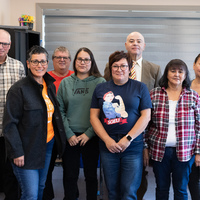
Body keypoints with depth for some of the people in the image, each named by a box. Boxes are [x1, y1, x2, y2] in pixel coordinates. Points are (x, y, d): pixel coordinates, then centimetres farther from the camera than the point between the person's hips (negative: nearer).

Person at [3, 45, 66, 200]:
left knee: (41, 187, 18)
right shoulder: (19, 89, -13)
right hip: (27, 149, -7)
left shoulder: (50, 86, 9)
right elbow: (9, 123, -15)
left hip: (48, 145, 7)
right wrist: (17, 152, -18)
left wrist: (60, 140, 10)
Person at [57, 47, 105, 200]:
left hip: (91, 137, -1)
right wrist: (69, 134, -6)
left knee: (91, 175, 10)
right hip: (69, 137, 2)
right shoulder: (65, 82, 6)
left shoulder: (100, 82, -1)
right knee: (70, 175, 10)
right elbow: (59, 110, 4)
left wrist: (89, 133, -10)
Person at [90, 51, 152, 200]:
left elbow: (146, 116, -3)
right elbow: (94, 116, 5)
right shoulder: (101, 89, 8)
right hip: (107, 147, 2)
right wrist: (107, 140, -7)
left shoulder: (140, 87, 2)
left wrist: (128, 139, -12)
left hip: (133, 148, -2)